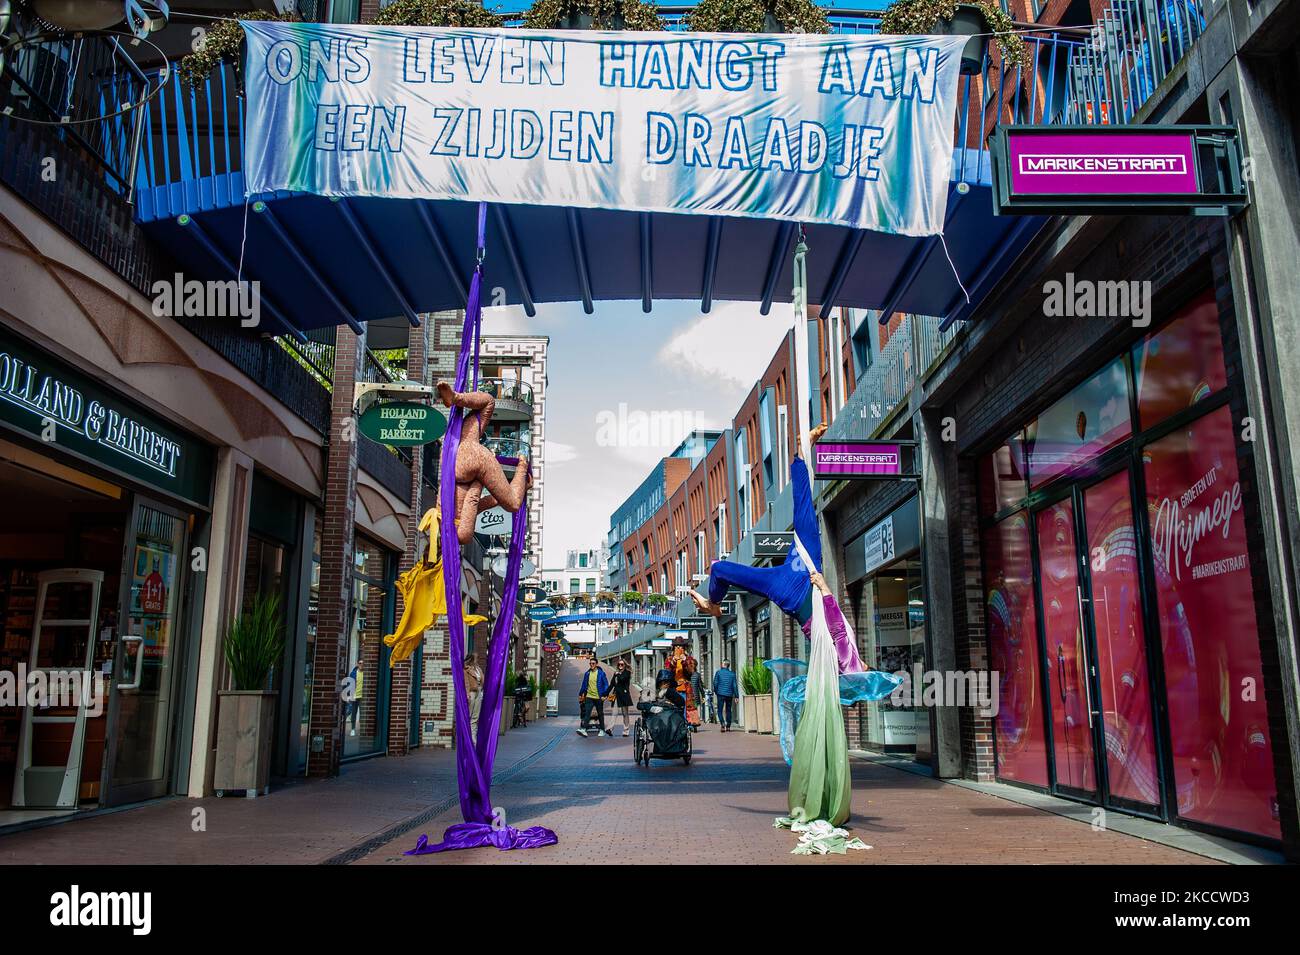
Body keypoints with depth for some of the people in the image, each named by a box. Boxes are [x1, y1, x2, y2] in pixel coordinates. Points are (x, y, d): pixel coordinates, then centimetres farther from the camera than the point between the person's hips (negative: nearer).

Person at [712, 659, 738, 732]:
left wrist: (715, 692, 11)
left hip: (721, 694, -2)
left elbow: (715, 683, -3)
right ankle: (728, 727, 11)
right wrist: (736, 696, 6)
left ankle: (723, 723, -22)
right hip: (729, 694, 2)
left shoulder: (718, 672, -1)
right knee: (728, 711, 12)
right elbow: (734, 685, 3)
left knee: (720, 710, 1)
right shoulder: (732, 674, 5)